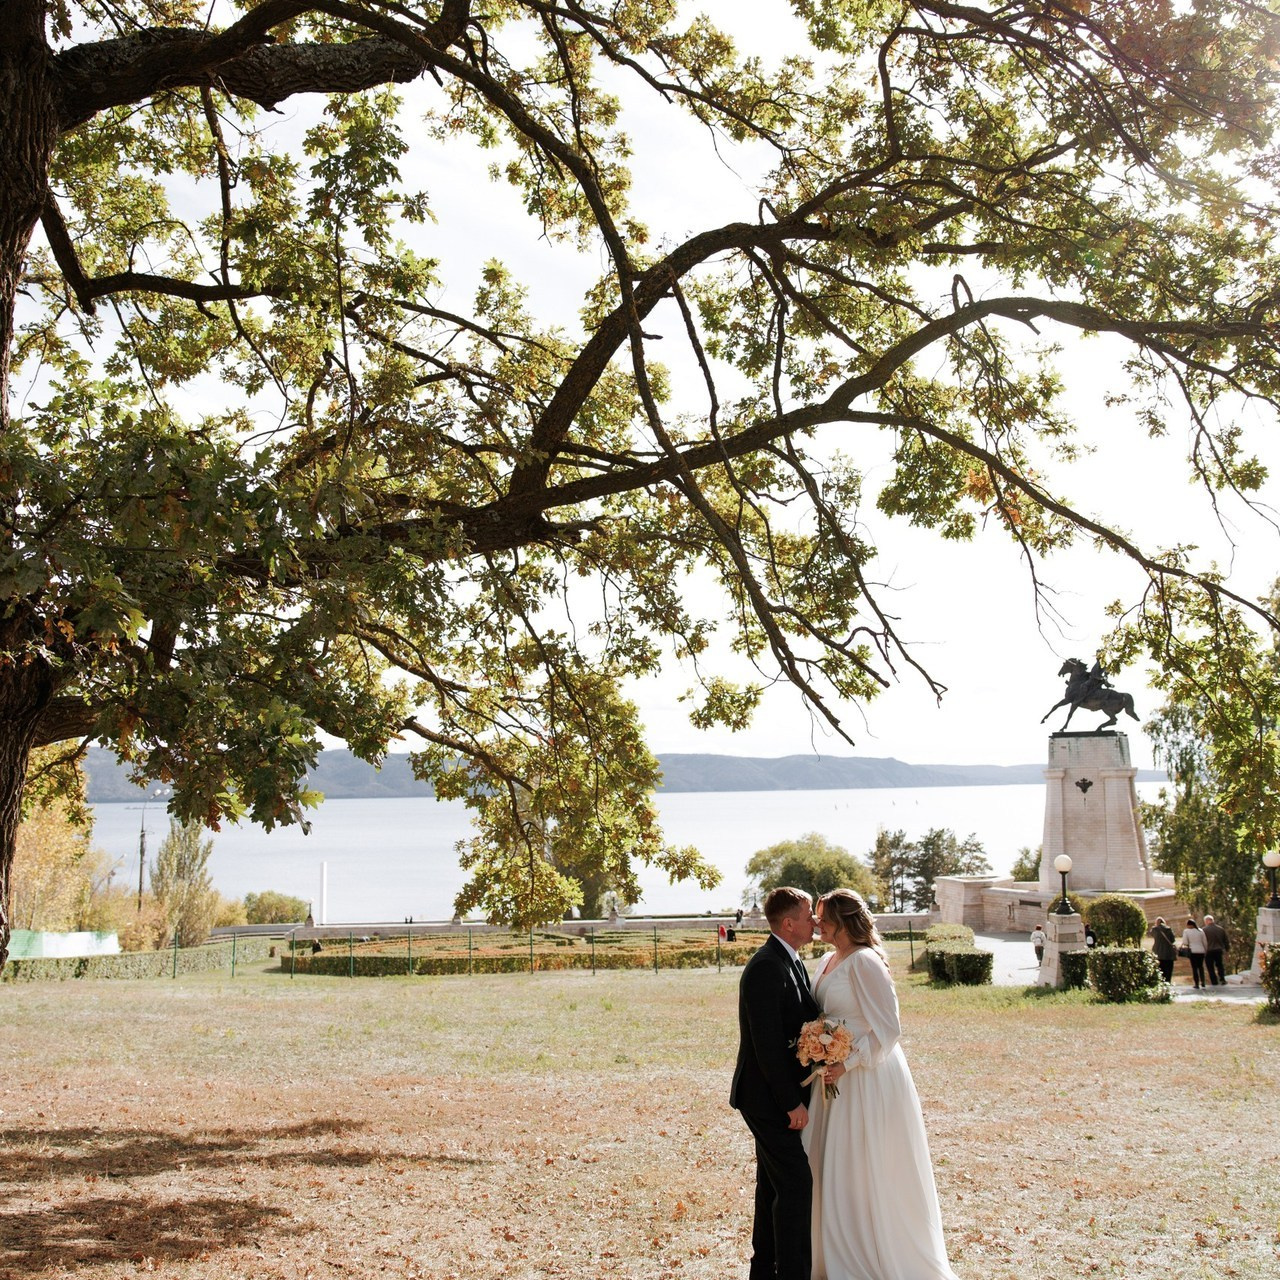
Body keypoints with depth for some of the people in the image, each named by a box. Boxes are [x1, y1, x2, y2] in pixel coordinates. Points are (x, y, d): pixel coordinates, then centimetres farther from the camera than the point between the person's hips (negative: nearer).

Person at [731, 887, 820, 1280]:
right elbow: (767, 1043, -23)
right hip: (767, 1097, -10)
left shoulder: (791, 963, 11)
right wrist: (792, 1102, -20)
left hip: (778, 1096, 10)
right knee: (796, 1184, -9)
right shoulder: (766, 968, -20)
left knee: (774, 1186, 15)